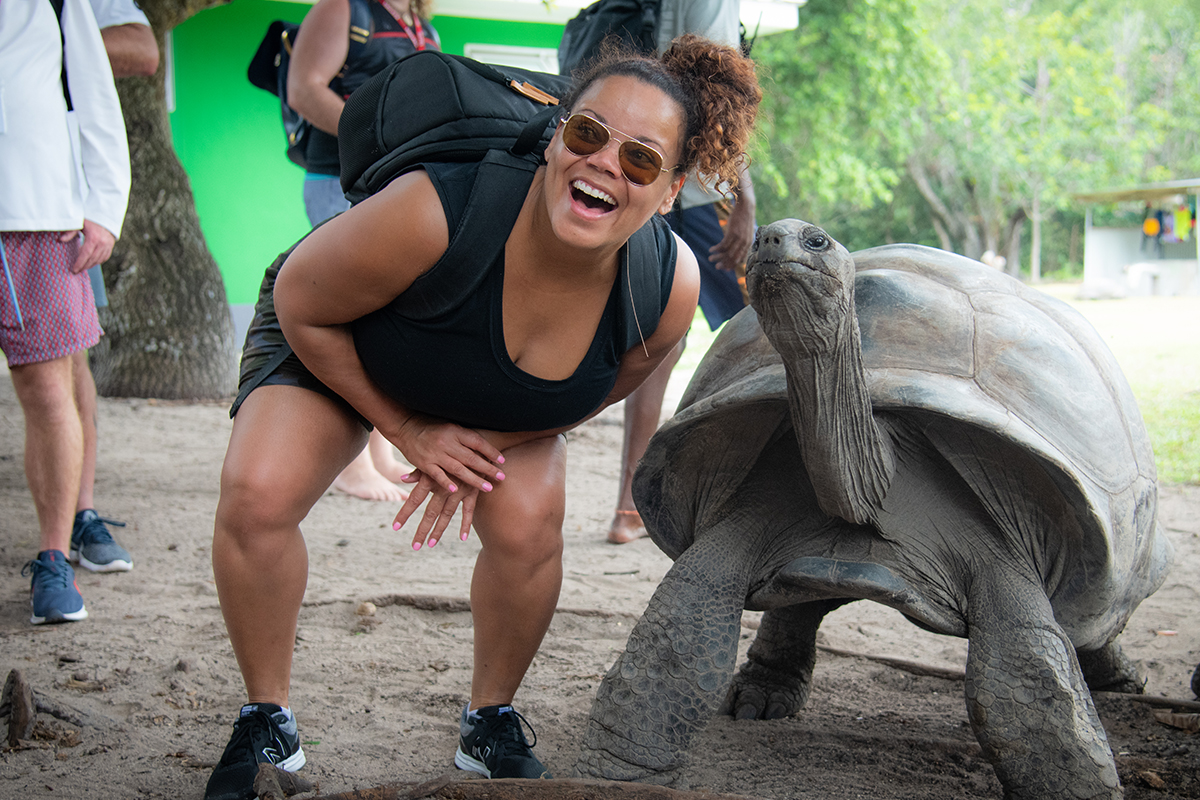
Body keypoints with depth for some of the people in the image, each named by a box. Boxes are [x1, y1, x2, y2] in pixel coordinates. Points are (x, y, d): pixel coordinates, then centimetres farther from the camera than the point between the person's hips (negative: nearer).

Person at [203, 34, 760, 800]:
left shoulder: (669, 285, -30)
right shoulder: (434, 212, -43)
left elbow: (600, 387, -6)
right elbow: (300, 303, -23)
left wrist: (480, 444, -12)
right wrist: (410, 430, -18)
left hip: (502, 406, 3)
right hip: (337, 346, -2)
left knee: (529, 524, -19)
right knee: (256, 494, -22)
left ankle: (492, 723, 11)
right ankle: (267, 723, 2)